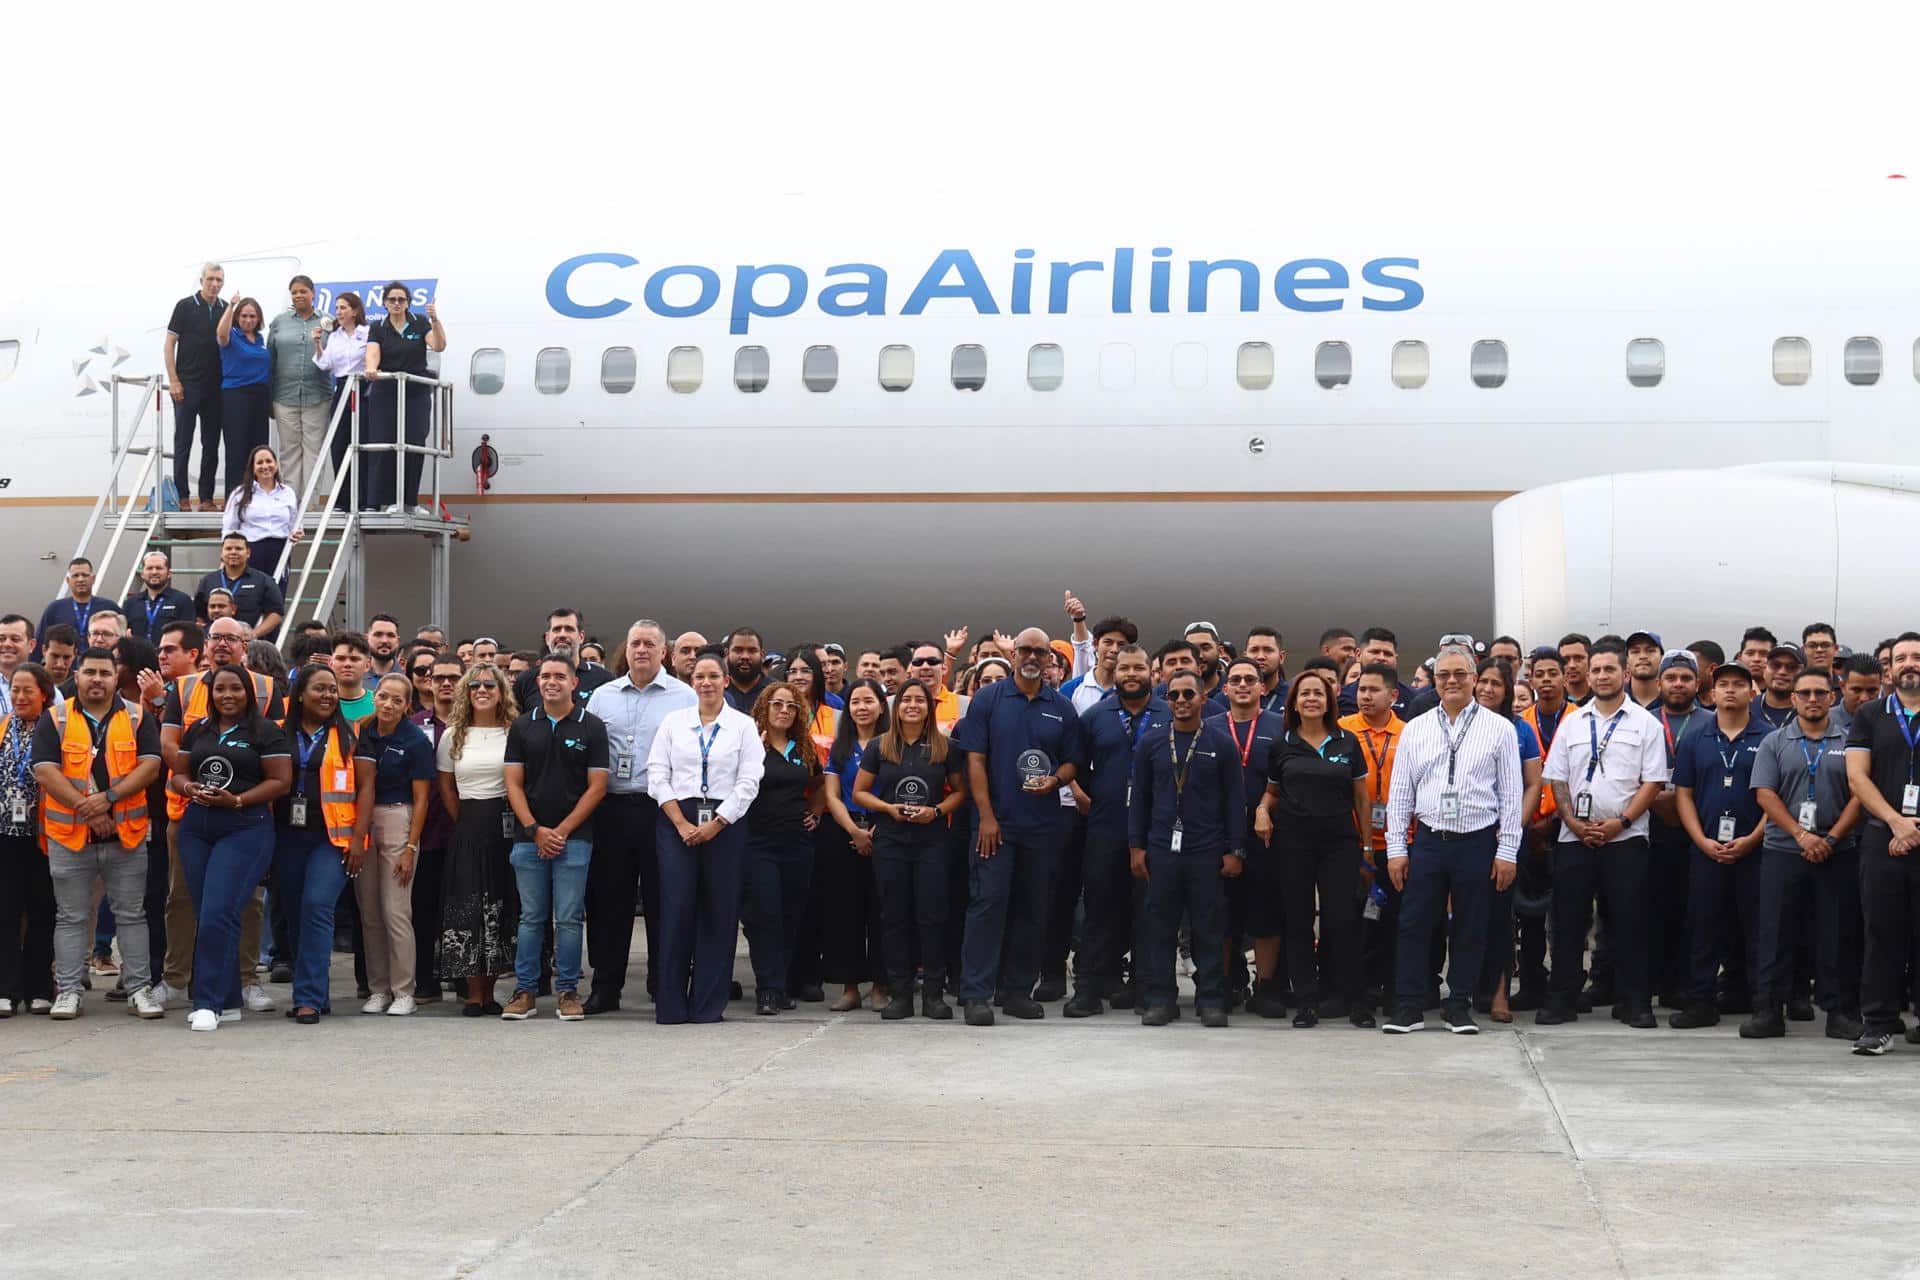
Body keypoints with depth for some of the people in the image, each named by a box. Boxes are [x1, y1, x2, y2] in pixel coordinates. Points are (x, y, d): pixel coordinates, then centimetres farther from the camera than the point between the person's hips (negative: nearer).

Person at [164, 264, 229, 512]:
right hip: (187, 386, -4)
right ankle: (182, 498, 4)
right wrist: (174, 381, -10)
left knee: (211, 444, 6)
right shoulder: (185, 306, -3)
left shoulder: (226, 310, 8)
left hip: (215, 387, 4)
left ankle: (206, 498, 12)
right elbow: (169, 345, -3)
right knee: (183, 443, 0)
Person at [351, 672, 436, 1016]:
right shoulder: (363, 732, 5)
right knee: (369, 912, 7)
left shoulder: (416, 740, -7)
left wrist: (410, 848, -10)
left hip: (398, 821, -5)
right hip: (363, 821, 5)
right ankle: (378, 989, 16)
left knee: (396, 912, -7)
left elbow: (421, 799, -5)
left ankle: (403, 992, 2)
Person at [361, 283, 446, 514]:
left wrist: (435, 321, -27)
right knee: (381, 446, -5)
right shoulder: (378, 328, 2)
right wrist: (371, 368, -37)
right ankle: (374, 502, -4)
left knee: (414, 446, -1)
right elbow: (372, 353, -14)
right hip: (385, 394, -1)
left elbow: (439, 346, -12)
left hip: (417, 393, 1)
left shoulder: (420, 323, 3)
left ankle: (410, 501, 7)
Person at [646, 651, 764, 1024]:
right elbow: (657, 775, 4)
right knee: (676, 908, -6)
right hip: (677, 820, 0)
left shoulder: (743, 726, 6)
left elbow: (749, 782, -1)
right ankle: (671, 1004, -1)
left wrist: (716, 824, -9)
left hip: (725, 822, 0)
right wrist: (681, 823, -6)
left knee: (719, 911, 0)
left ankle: (708, 1004, 7)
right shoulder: (673, 722, 10)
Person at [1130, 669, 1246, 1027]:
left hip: (1208, 851, -1)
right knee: (1160, 927, 4)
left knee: (1209, 930, 2)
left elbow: (1235, 800, 3)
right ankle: (1160, 999, 11)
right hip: (1161, 849, 2)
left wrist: (1235, 850, -2)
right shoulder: (1150, 744, 8)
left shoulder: (1221, 744, 3)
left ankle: (1211, 1001, 9)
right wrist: (1136, 846, 4)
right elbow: (1140, 798, 11)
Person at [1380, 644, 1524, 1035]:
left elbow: (1512, 794, 1)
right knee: (1413, 926, 0)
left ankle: (1459, 1007, 17)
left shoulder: (1500, 728, 2)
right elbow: (1399, 792, 8)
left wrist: (1507, 852, -4)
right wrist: (1396, 849, 2)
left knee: (1470, 930, 6)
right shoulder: (1415, 729, 7)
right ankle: (1408, 1007, 7)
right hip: (1428, 840, 1)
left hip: (1479, 842, -1)